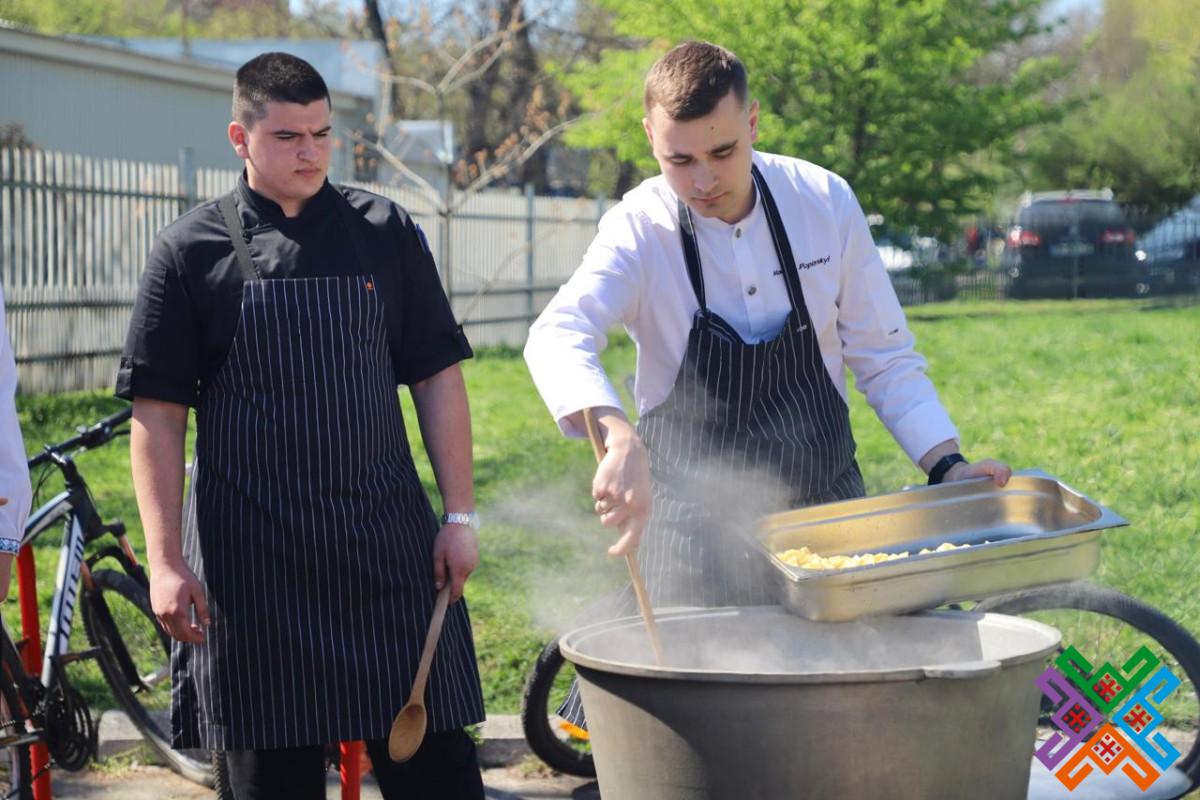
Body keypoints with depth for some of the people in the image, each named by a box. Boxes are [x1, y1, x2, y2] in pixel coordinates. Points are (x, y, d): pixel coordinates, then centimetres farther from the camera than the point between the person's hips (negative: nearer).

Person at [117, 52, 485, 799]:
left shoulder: (385, 233, 6)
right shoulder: (191, 250, 1)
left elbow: (437, 377, 8)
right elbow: (158, 414, 0)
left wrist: (461, 516, 2)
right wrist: (166, 562, -6)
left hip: (388, 544, 1)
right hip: (253, 562, -1)